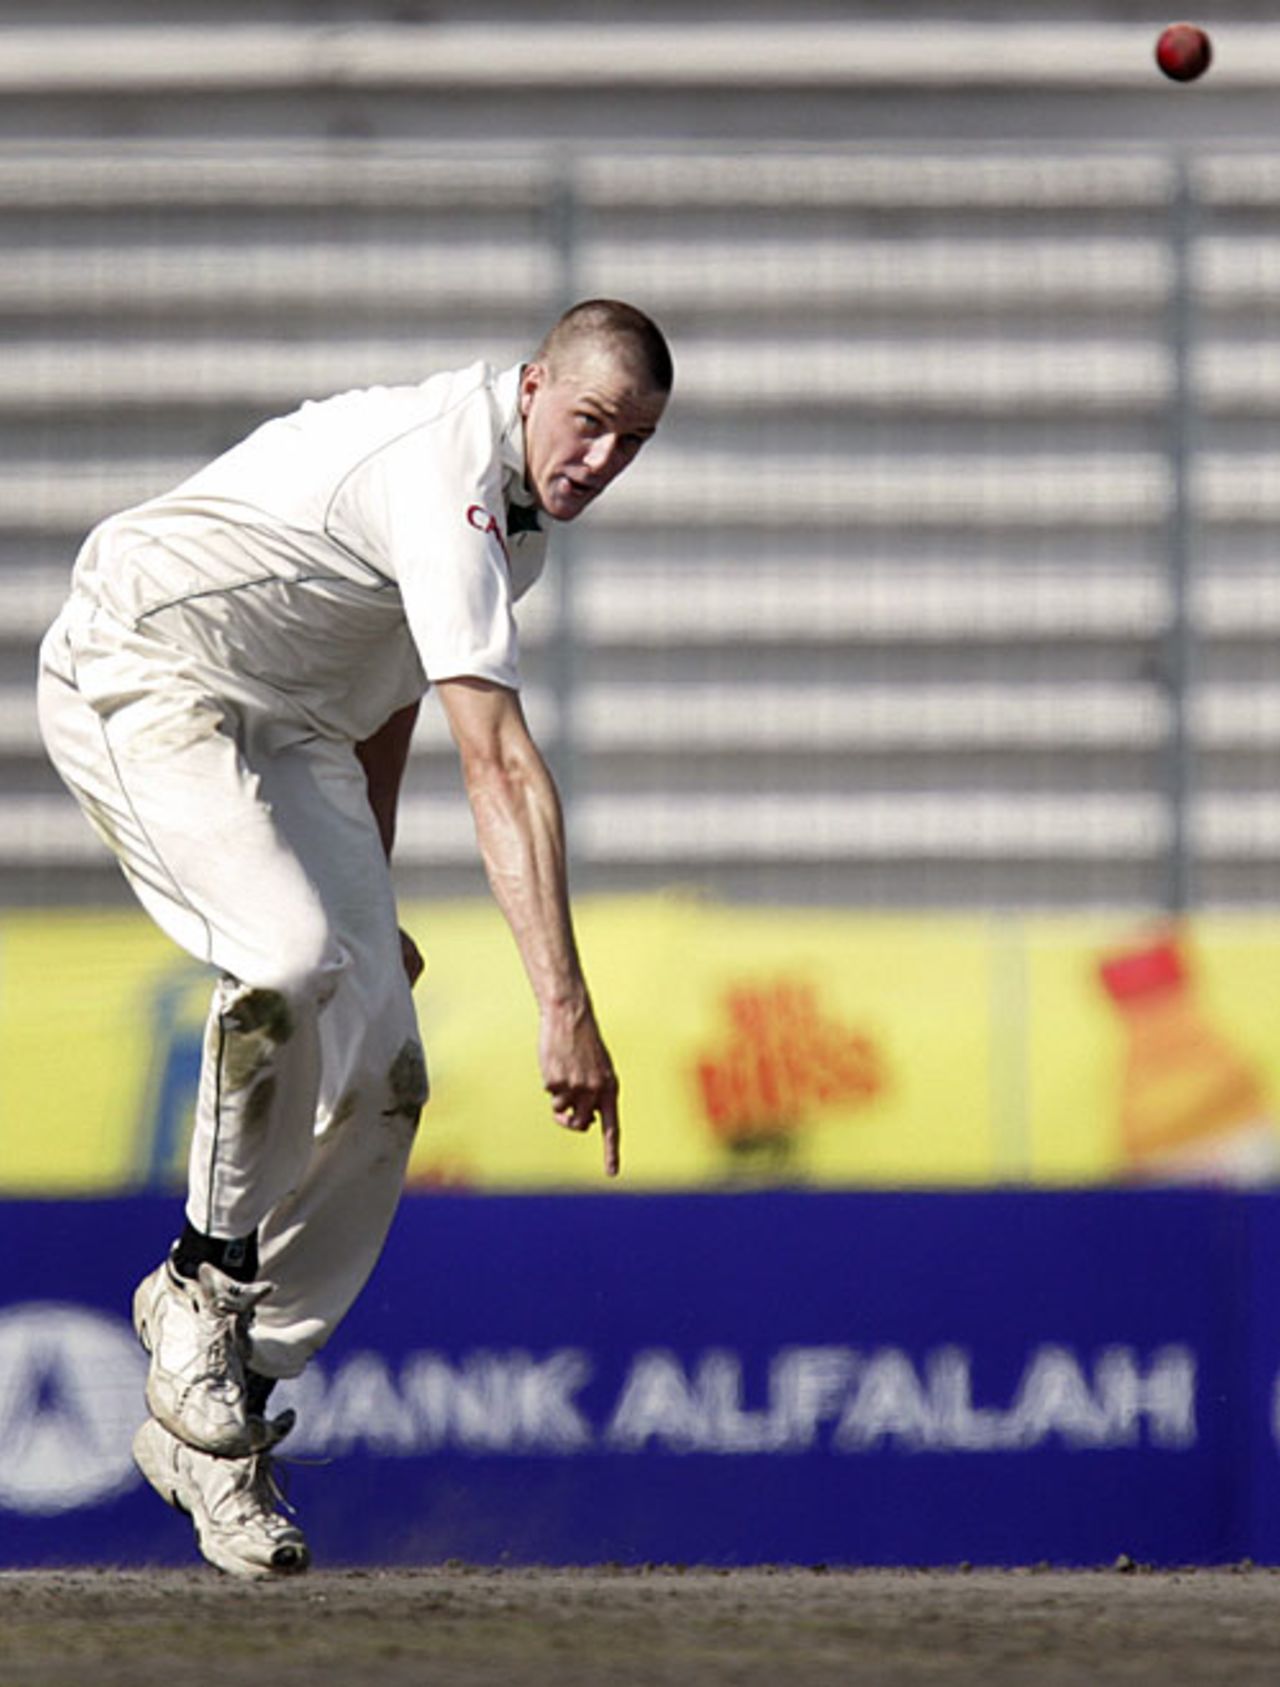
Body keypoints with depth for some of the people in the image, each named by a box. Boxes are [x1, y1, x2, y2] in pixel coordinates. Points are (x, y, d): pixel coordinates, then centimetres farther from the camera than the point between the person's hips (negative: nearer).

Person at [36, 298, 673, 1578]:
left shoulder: (514, 510, 5)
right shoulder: (450, 474, -27)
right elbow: (500, 766, -36)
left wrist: (363, 897, 24)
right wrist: (562, 1004, -42)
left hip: (292, 728, 10)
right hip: (144, 679, -10)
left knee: (378, 1080, -4)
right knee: (290, 956, -35)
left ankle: (215, 1435, 3)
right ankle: (203, 1280, -14)